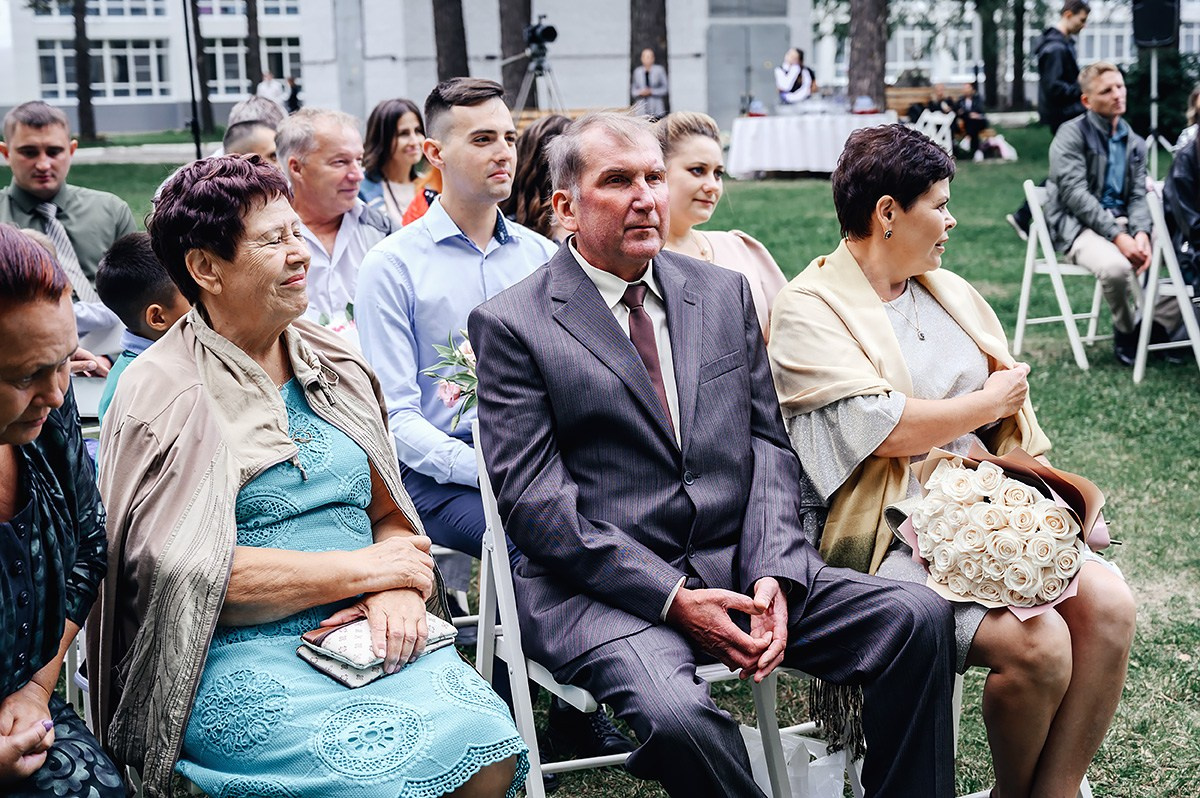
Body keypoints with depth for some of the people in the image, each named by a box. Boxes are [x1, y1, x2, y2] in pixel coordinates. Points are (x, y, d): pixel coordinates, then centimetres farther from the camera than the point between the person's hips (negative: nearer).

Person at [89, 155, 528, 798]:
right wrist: (364, 569, -11)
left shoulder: (334, 364, 14)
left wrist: (399, 589, -9)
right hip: (235, 654, -5)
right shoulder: (162, 394, -5)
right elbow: (185, 571, -13)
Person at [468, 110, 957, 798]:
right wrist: (673, 598, -17)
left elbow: (768, 444, 11)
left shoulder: (726, 293, 14)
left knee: (917, 615, -16)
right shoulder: (512, 325, -2)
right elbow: (535, 500, -8)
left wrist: (772, 572, -7)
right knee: (676, 714, -34)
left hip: (739, 567, 5)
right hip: (603, 589, -4)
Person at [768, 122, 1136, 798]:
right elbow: (884, 428, -18)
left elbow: (1011, 396, 16)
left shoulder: (949, 291, 17)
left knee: (1110, 603, -15)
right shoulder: (809, 310, -6)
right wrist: (989, 401, -3)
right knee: (1040, 643, -24)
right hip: (889, 537, -7)